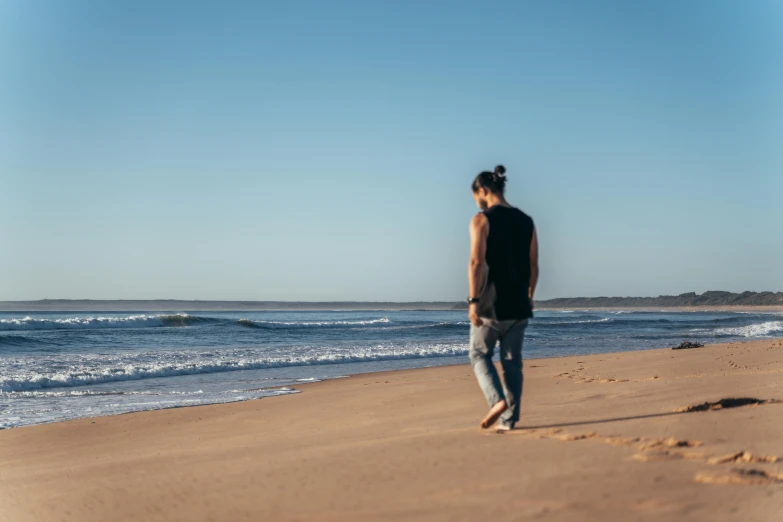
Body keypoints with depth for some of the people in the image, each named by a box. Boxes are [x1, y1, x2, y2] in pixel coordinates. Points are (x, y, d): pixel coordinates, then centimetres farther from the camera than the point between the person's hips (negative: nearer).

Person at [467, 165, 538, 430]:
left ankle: (497, 399, -11)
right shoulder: (526, 221, 9)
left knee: (480, 354, 10)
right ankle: (509, 418, 8)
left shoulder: (482, 219, -8)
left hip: (490, 302, -5)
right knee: (512, 361, 9)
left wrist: (473, 300, -17)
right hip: (517, 303, 5)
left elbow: (477, 262, -17)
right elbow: (533, 266, 9)